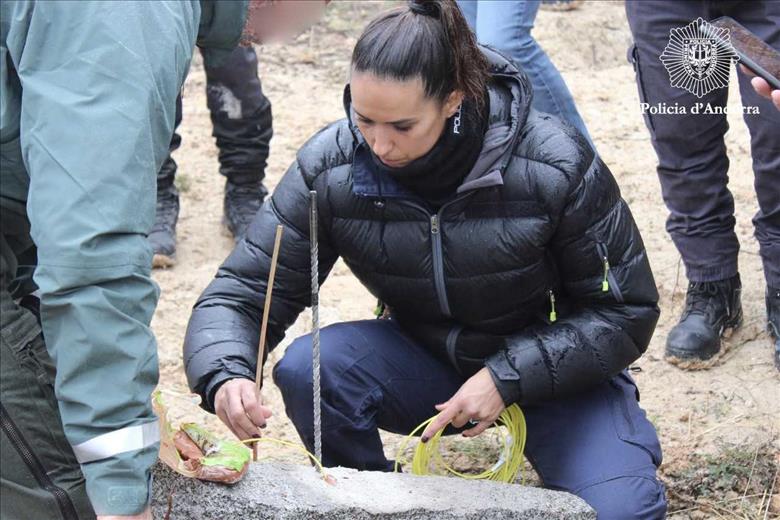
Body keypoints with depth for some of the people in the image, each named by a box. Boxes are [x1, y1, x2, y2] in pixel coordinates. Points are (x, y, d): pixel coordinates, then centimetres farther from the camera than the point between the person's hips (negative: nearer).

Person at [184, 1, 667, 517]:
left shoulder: (557, 165, -24)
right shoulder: (330, 166, -18)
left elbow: (625, 310, -14)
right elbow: (241, 292, -14)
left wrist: (508, 378, -25)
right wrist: (226, 375, -37)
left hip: (550, 368, -2)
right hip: (426, 362, 2)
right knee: (307, 367, -28)